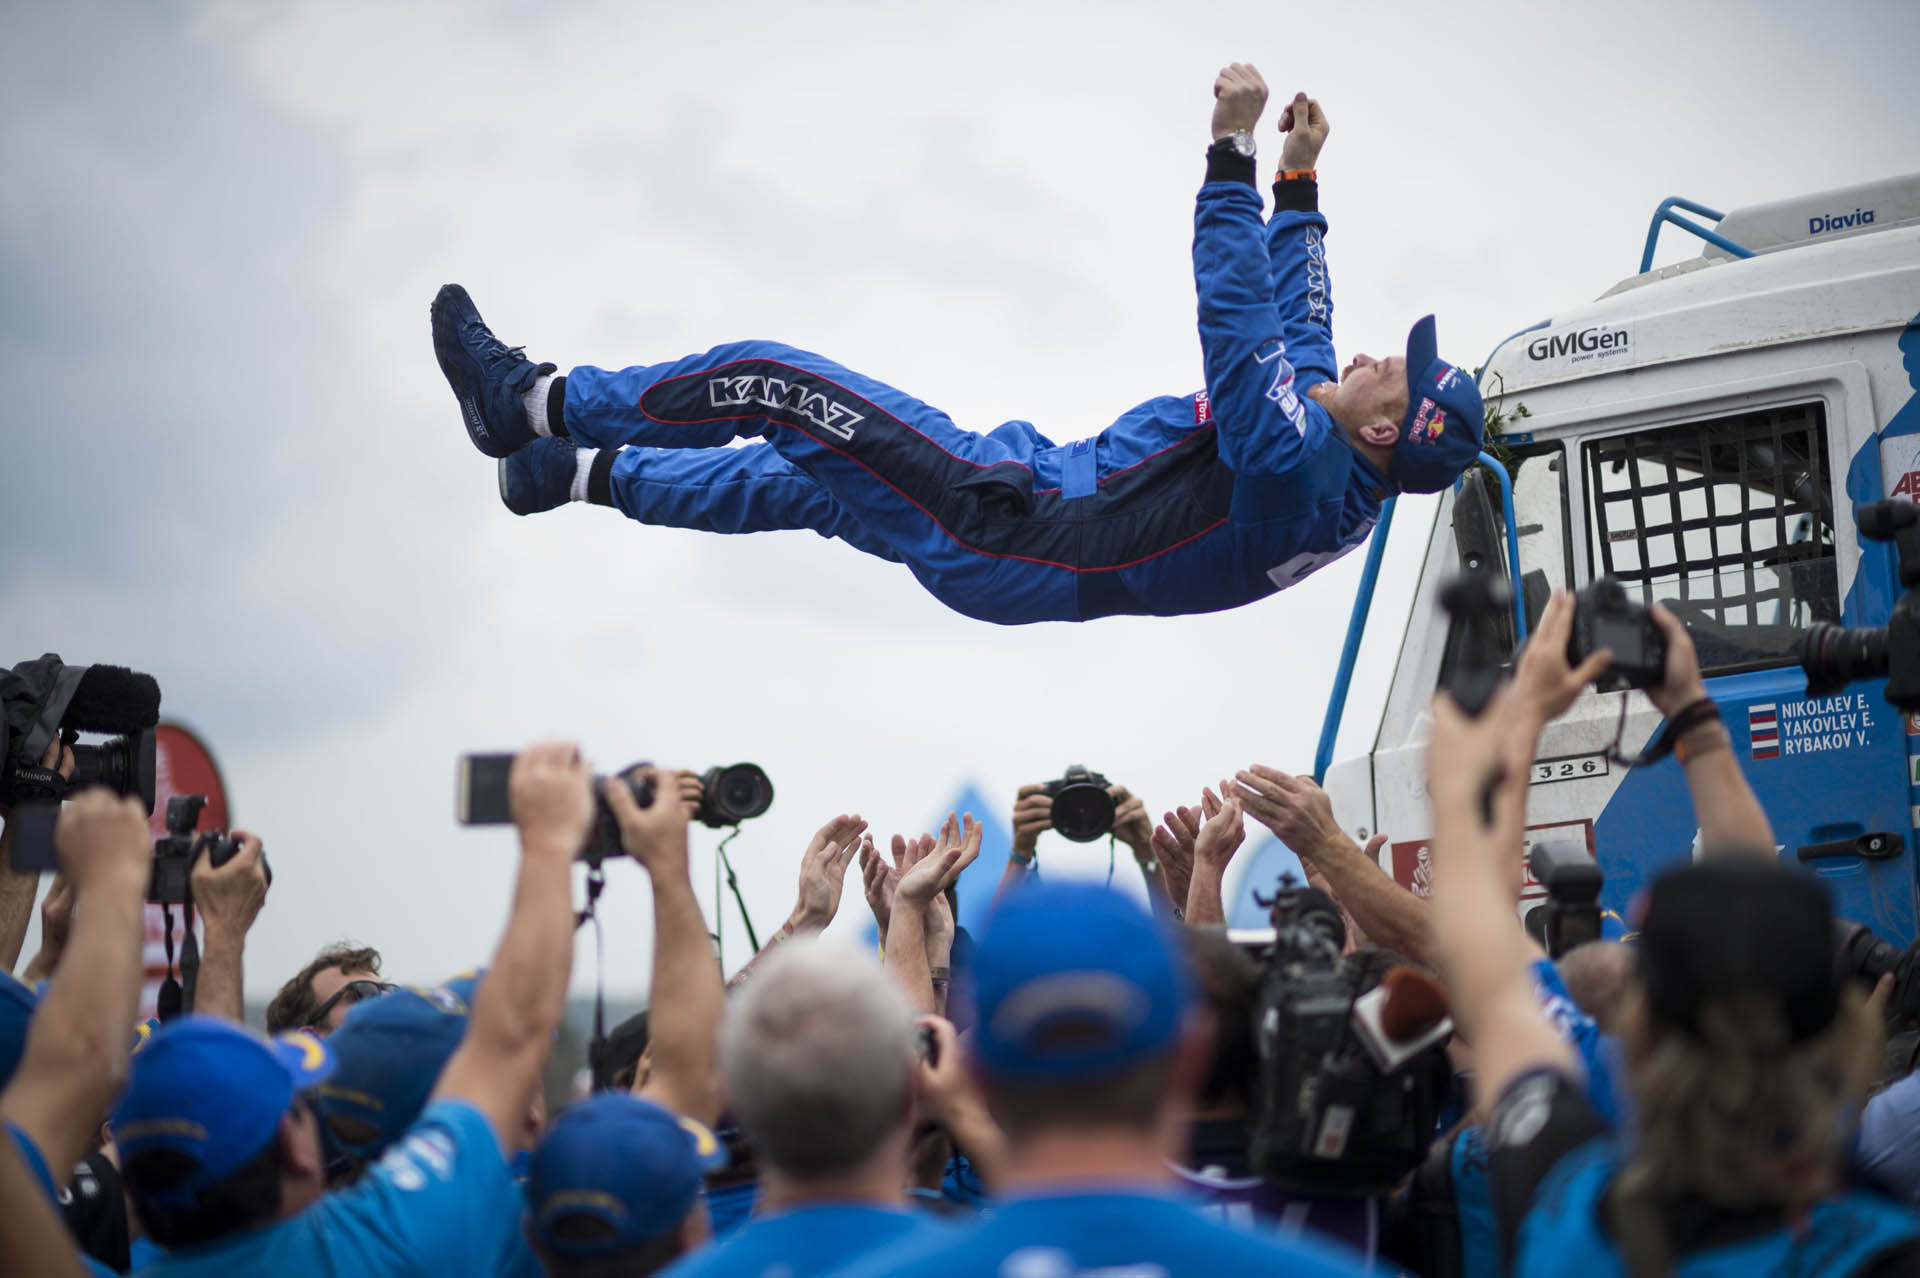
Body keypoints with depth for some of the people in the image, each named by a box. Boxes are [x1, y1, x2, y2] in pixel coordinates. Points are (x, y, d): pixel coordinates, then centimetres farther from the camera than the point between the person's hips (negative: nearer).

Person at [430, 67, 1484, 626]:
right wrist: (1300, 176, 20)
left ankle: (536, 400, 10)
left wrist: (1235, 144, -31)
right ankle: (583, 472, 35)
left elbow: (1240, 320, -31)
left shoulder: (1293, 461, -26)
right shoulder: (1321, 438, 3)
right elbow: (1297, 322, 18)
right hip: (1040, 492, 9)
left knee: (767, 380, -5)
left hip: (1003, 529, -9)